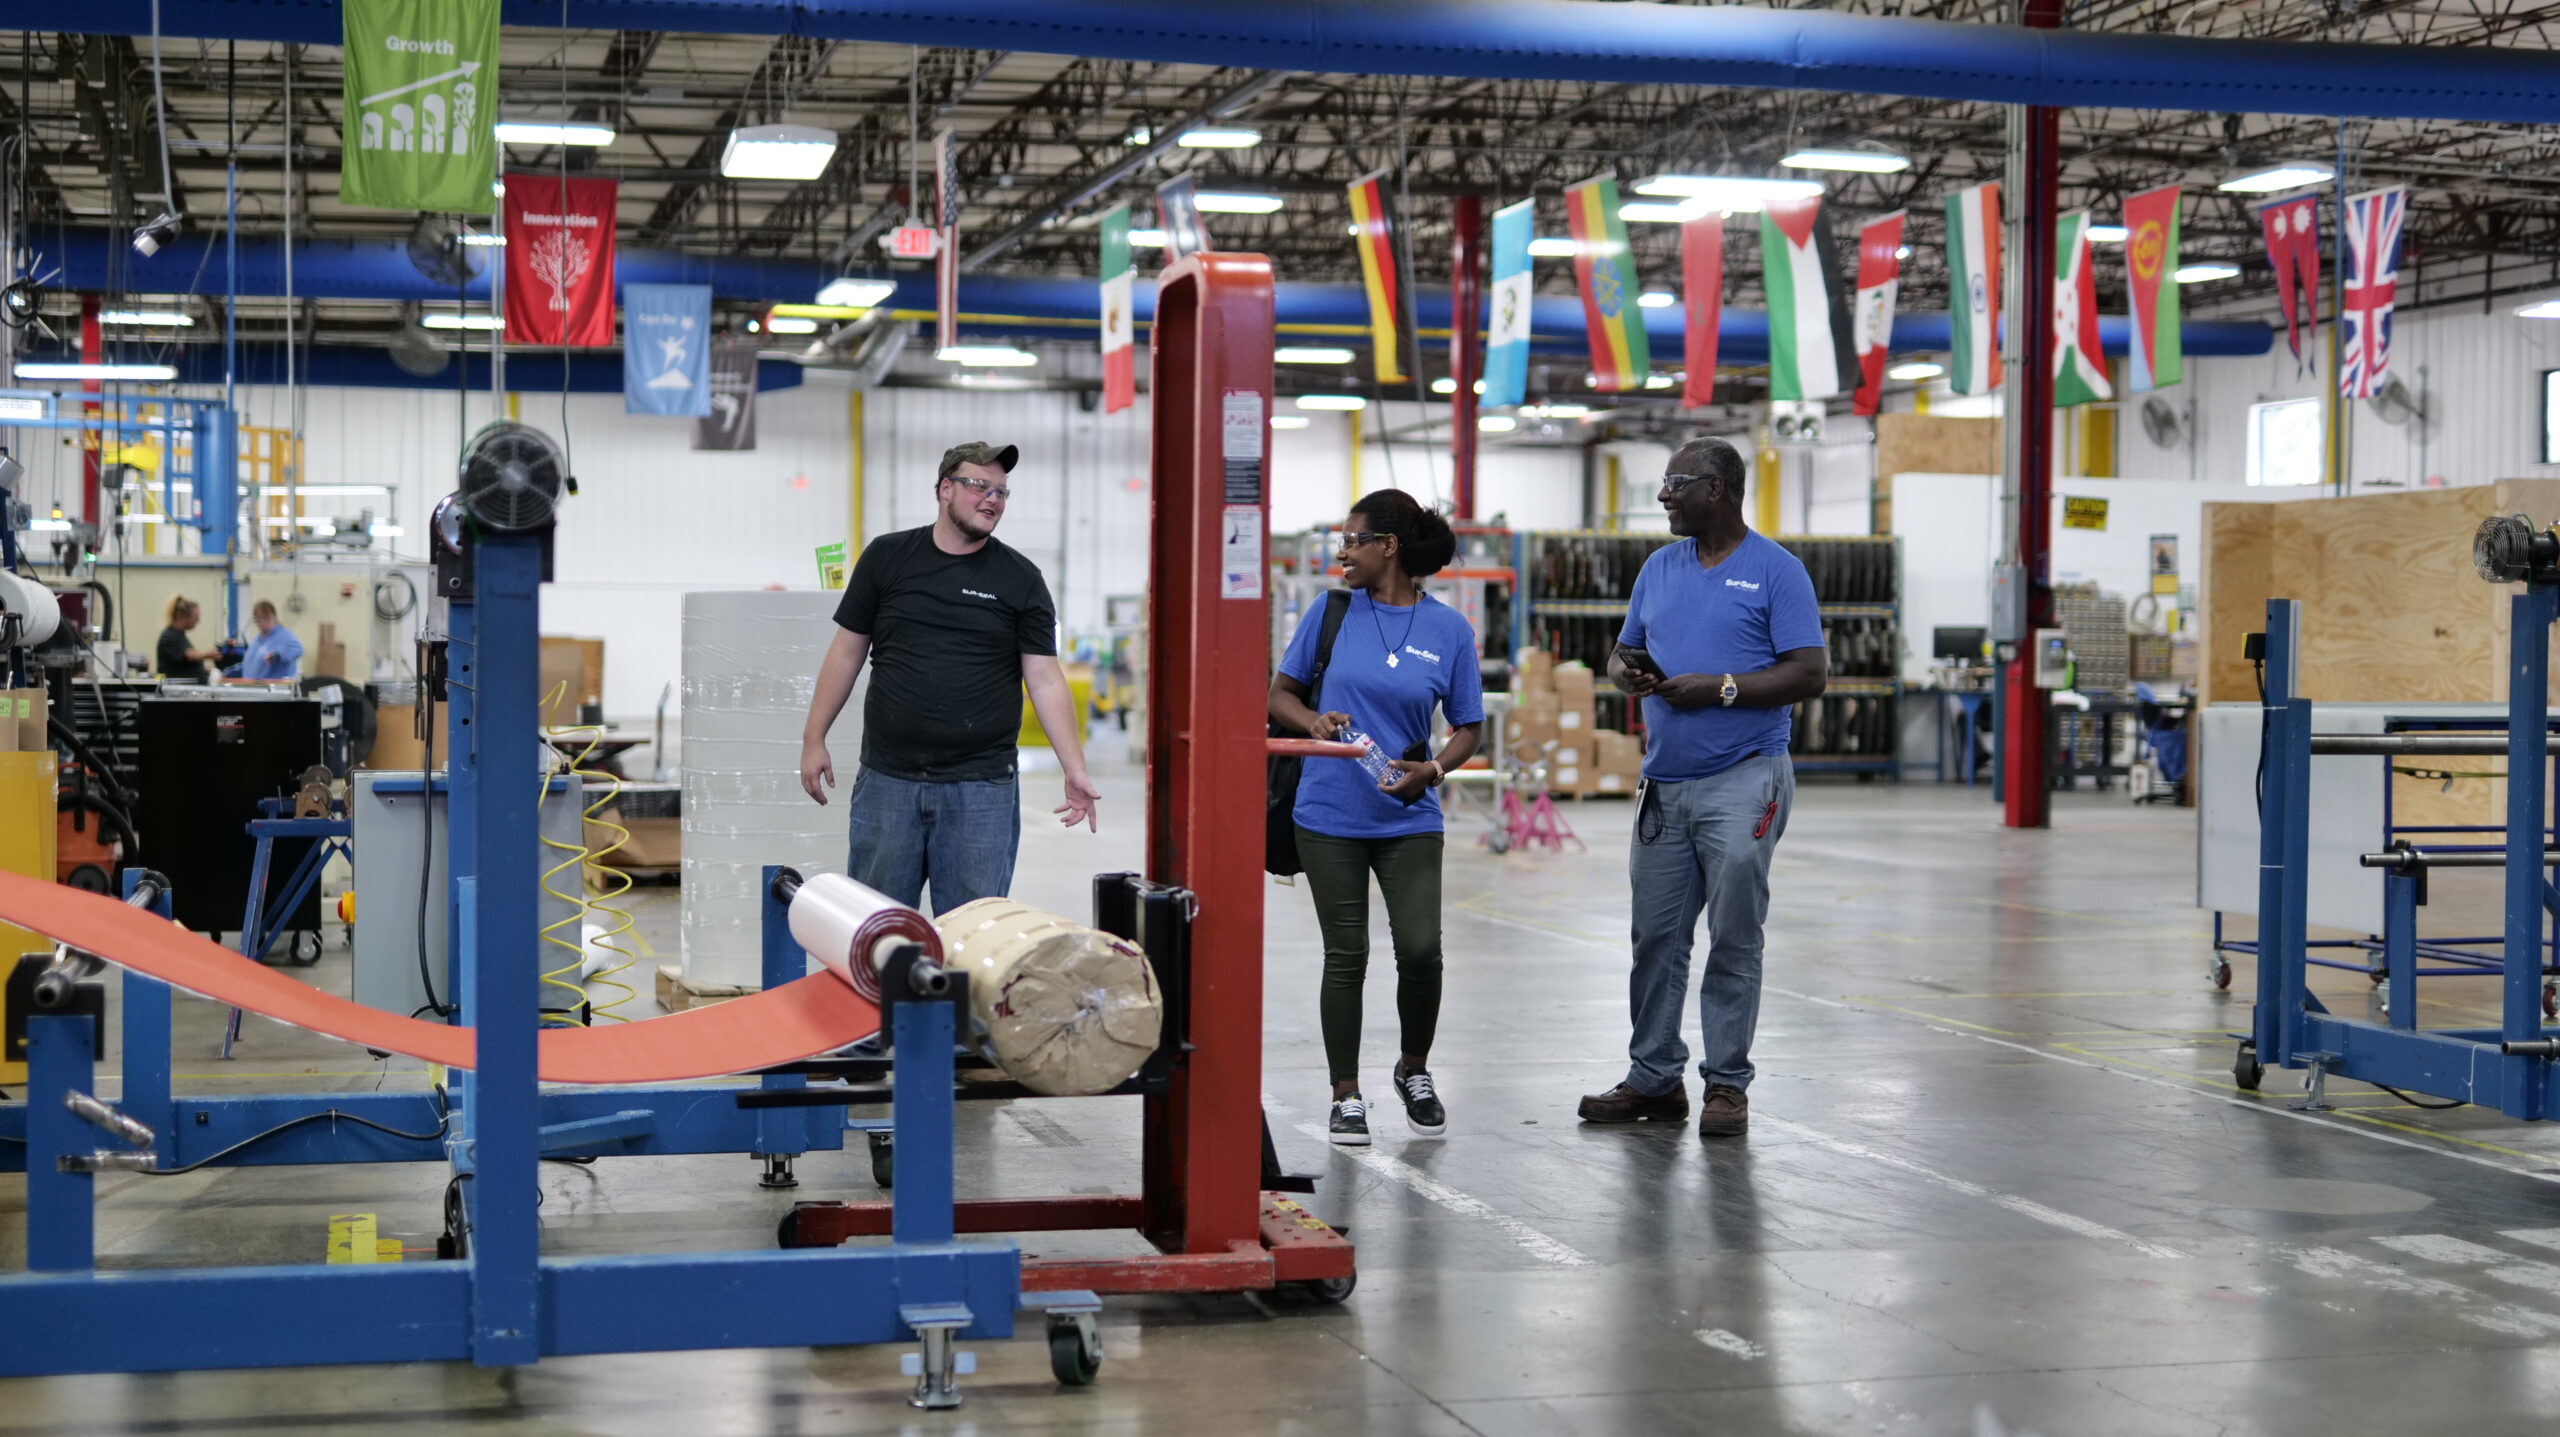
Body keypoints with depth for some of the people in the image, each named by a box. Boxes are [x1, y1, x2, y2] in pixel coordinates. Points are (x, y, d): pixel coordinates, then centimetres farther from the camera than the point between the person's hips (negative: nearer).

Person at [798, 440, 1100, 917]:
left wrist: (1075, 770, -8)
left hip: (981, 789, -1)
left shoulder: (1021, 579, 5)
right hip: (887, 781, 1)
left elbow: (1045, 680, 1)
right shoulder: (886, 557, 7)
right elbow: (847, 650, 11)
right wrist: (814, 739, 7)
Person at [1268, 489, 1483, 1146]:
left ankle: (1414, 1070, 18)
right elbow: (1280, 694, 9)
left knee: (1420, 948, -9)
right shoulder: (1331, 612, 2)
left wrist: (1432, 770, -14)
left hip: (1408, 819, 0)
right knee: (1346, 955, 3)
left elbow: (1467, 728, 6)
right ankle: (1346, 1097, 15)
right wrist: (1313, 721, -13)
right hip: (1330, 815, 0)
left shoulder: (1449, 630, 0)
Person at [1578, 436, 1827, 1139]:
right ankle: (1654, 1078, 15)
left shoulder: (1776, 570, -4)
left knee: (1733, 938, -2)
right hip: (1665, 782, 6)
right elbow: (1623, 652, 21)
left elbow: (1810, 673, -10)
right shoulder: (1660, 567, 15)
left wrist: (1719, 688, -18)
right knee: (1655, 936, 7)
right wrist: (1628, 671, -3)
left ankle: (1727, 1084, 5)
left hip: (1742, 781, -6)